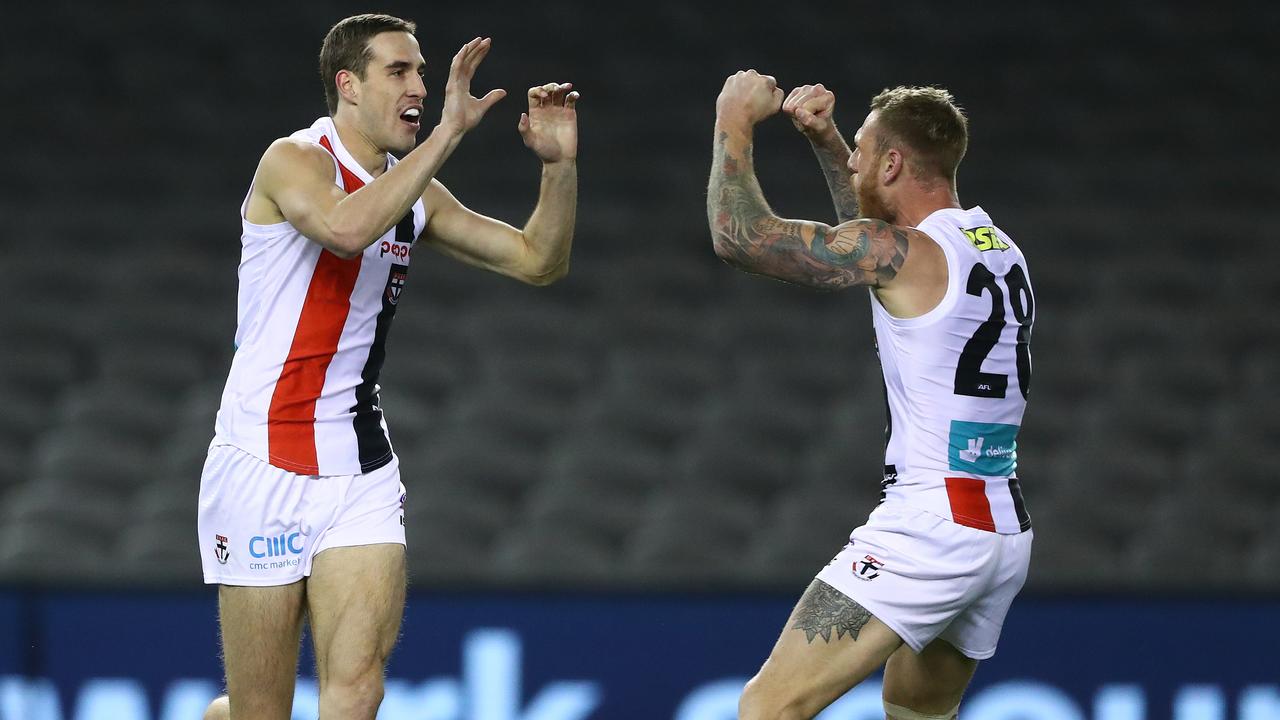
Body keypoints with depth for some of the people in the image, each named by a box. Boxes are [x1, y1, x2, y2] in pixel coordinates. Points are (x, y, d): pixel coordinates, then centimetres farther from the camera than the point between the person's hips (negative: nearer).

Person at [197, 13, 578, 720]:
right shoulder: (296, 160, -10)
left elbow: (538, 261, 14)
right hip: (265, 467, -6)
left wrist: (560, 163, -2)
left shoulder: (414, 193, 12)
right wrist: (448, 132, -31)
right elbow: (346, 228, -32)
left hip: (362, 469, 6)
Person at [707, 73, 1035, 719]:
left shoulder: (906, 254, -12)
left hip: (929, 527, -9)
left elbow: (739, 236, -12)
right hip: (1006, 533, 9)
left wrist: (734, 123, 2)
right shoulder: (999, 249, 14)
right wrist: (823, 139, 28)